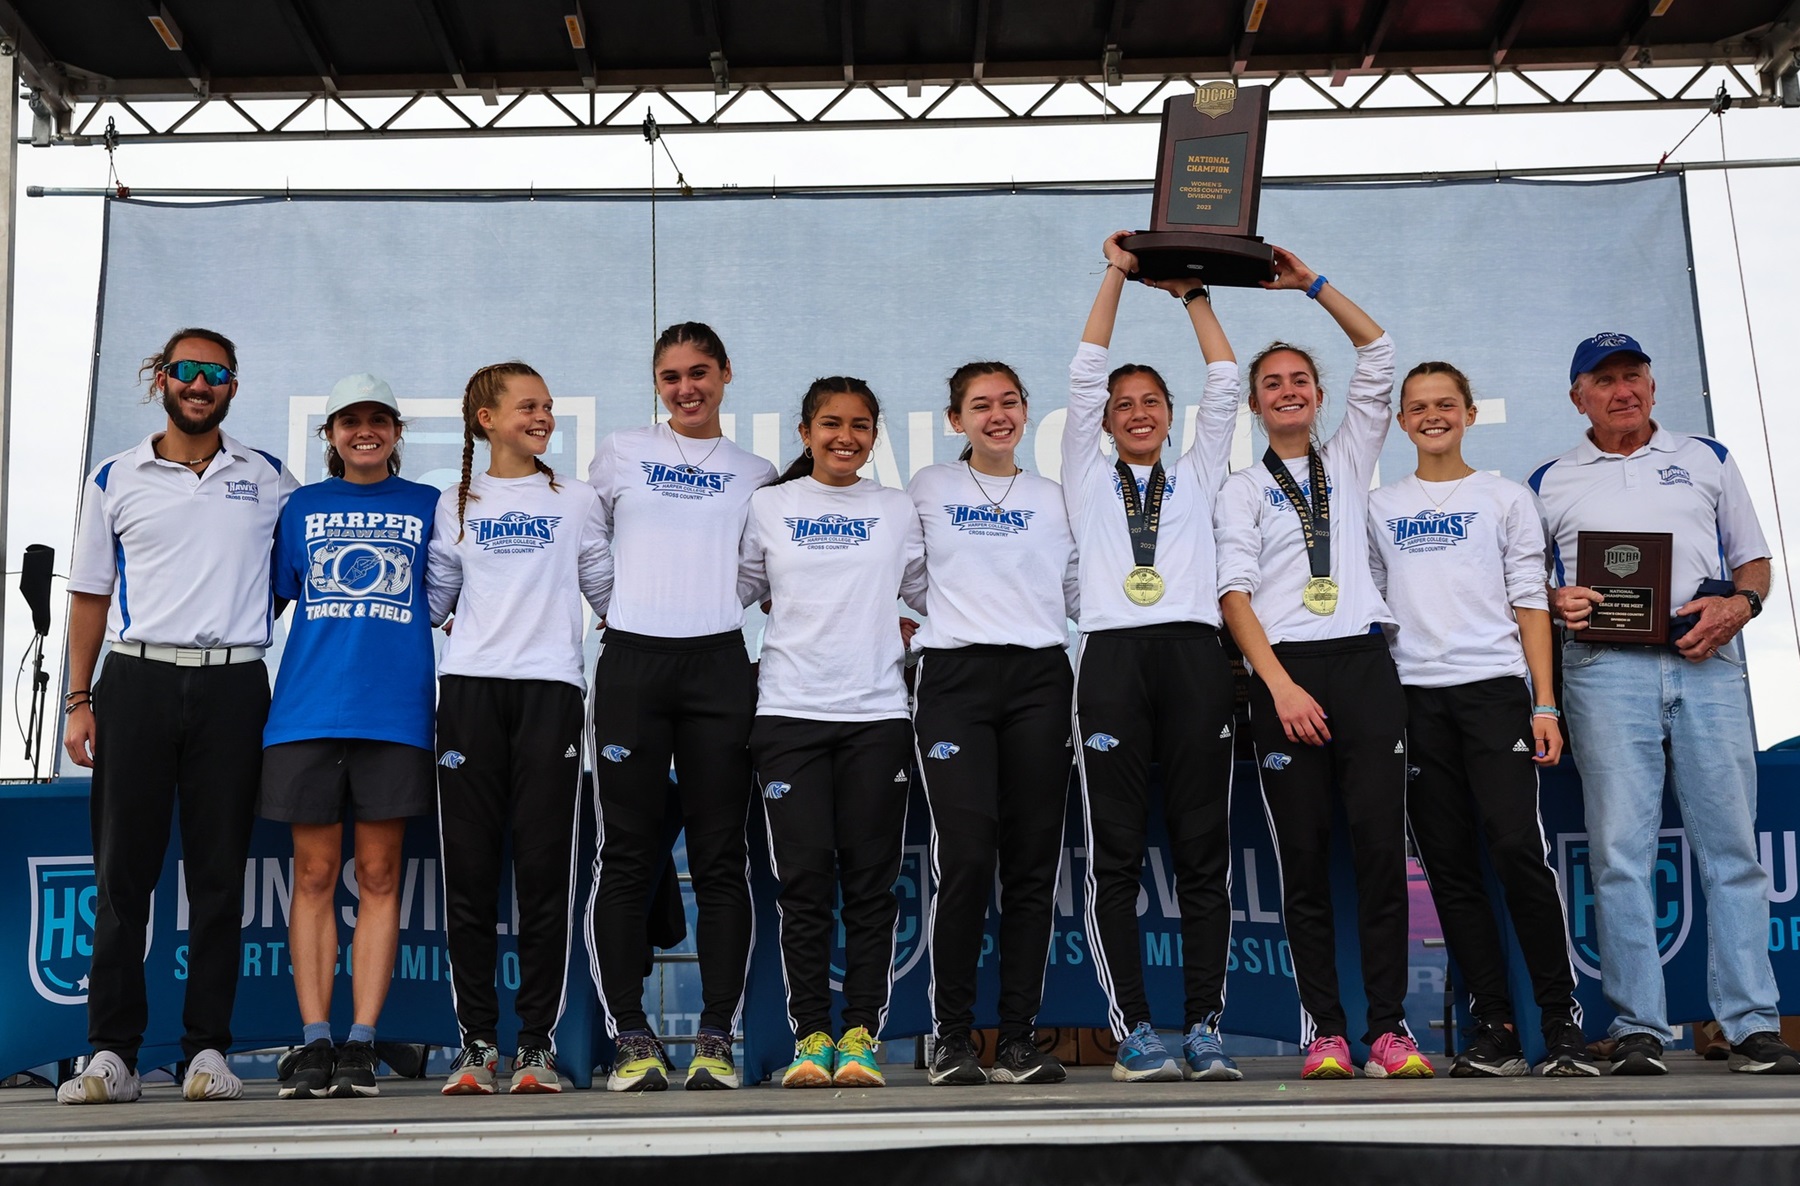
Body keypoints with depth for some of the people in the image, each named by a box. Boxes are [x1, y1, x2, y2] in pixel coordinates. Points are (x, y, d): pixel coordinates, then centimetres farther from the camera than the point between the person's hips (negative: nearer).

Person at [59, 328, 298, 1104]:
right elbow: (90, 596, 10)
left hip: (233, 686, 0)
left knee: (220, 874, 2)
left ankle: (208, 1049, 7)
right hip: (138, 681, 0)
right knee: (122, 872, 0)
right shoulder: (115, 479, 11)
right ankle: (111, 1054, 4)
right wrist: (79, 701, 4)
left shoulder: (268, 479, 11)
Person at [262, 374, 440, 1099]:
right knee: (314, 877, 1)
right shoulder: (302, 506, 14)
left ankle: (361, 1044, 4)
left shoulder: (427, 507, 11)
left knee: (378, 877, 0)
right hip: (306, 710, 1)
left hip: (395, 712, -1)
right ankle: (313, 1043, 5)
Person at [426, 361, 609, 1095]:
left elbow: (608, 592, 12)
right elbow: (433, 599, 17)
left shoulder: (576, 501, 13)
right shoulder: (455, 505, 14)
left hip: (549, 689, -1)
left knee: (544, 867, -3)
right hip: (470, 689, 1)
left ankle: (538, 1042, 5)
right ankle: (476, 1040, 8)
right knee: (470, 867, 0)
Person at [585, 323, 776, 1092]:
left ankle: (716, 1040, 5)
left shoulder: (756, 473, 15)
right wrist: (611, 607, 9)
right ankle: (632, 1038, 5)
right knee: (629, 854, -2)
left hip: (720, 662, 1)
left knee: (721, 856, 0)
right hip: (633, 660, 0)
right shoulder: (622, 453, 14)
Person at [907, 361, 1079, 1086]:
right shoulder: (928, 489, 11)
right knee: (966, 857, -12)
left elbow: (1078, 593, 15)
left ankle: (1018, 1039, 6)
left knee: (1034, 862, 0)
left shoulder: (1053, 498, 17)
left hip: (1039, 678, 2)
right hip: (955, 674, -2)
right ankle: (951, 1038, -1)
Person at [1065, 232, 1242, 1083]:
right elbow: (1085, 373, 12)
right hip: (1113, 655, -1)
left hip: (1194, 654, 1)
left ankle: (1204, 1029, 5)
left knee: (1203, 853, 0)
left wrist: (1192, 292, 20)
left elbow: (1225, 381, 17)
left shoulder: (1197, 475, 22)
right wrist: (1117, 275, 14)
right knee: (1116, 856, -3)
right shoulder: (1086, 477, 18)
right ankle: (1133, 1033, 1)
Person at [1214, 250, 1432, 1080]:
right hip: (1286, 675, -1)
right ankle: (1323, 1026, 4)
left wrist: (1313, 285, 8)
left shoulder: (1349, 460, 19)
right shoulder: (1242, 489, 12)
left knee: (1380, 845, -5)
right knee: (1304, 857, -1)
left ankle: (1390, 1024, -2)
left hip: (1363, 665, 1)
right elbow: (1234, 591, 0)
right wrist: (1280, 684, -12)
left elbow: (1378, 355, 13)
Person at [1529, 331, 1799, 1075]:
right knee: (1619, 850, -4)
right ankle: (1636, 1028, 0)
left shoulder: (1706, 460, 19)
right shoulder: (1549, 483, 16)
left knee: (1731, 842, -2)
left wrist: (1738, 604, -3)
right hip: (1607, 667, -1)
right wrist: (1557, 603, -7)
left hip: (1706, 659, 1)